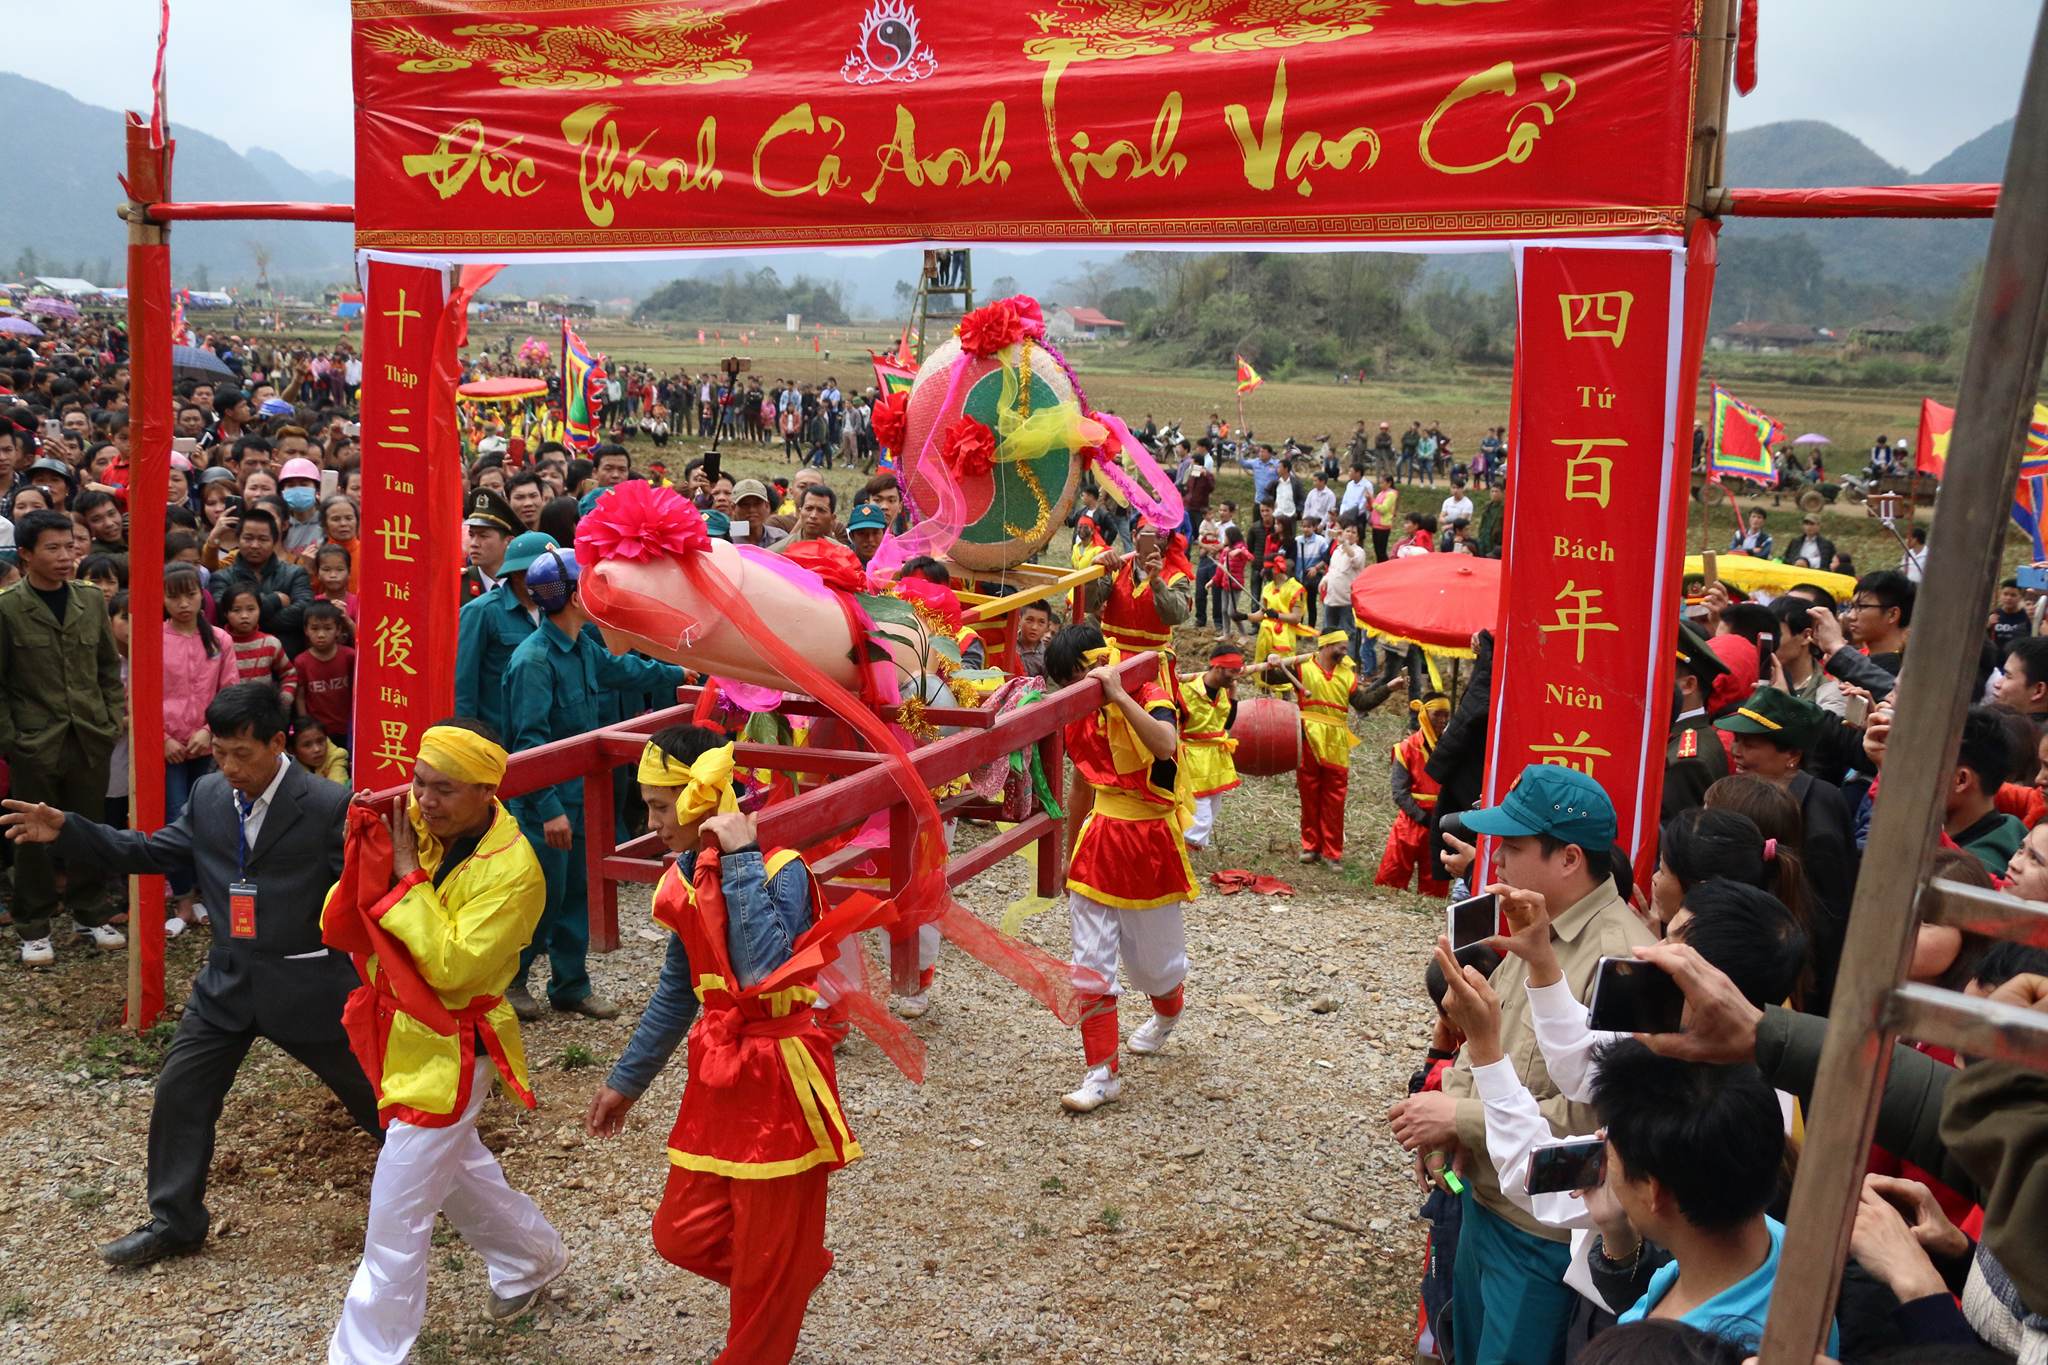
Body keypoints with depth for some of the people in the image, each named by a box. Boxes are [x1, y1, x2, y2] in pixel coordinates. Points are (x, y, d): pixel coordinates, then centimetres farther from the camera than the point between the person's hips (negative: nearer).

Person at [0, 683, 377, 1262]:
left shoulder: (328, 807, -18)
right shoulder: (208, 795, 0)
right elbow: (153, 851, 8)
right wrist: (67, 831, -2)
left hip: (304, 986, -5)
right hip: (227, 982, 5)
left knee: (369, 1089, 10)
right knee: (179, 1093, 9)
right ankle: (173, 1221, 27)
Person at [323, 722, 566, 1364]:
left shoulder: (513, 872, -24)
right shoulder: (415, 822, -7)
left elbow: (451, 967, -29)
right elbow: (342, 924, -6)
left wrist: (408, 874, -27)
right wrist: (367, 844, -23)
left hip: (449, 1052, -8)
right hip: (400, 1033, 8)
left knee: (397, 1216, -1)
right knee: (454, 1168, 27)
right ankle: (533, 1257, 50)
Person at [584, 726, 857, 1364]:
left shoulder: (781, 870, -17)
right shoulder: (686, 876, 4)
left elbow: (764, 970, -35)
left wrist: (742, 858, -30)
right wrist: (626, 1081, 21)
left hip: (778, 1077, -7)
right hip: (717, 1073, 7)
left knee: (770, 1257, 6)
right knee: (682, 1235, 11)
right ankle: (799, 1271, 36)